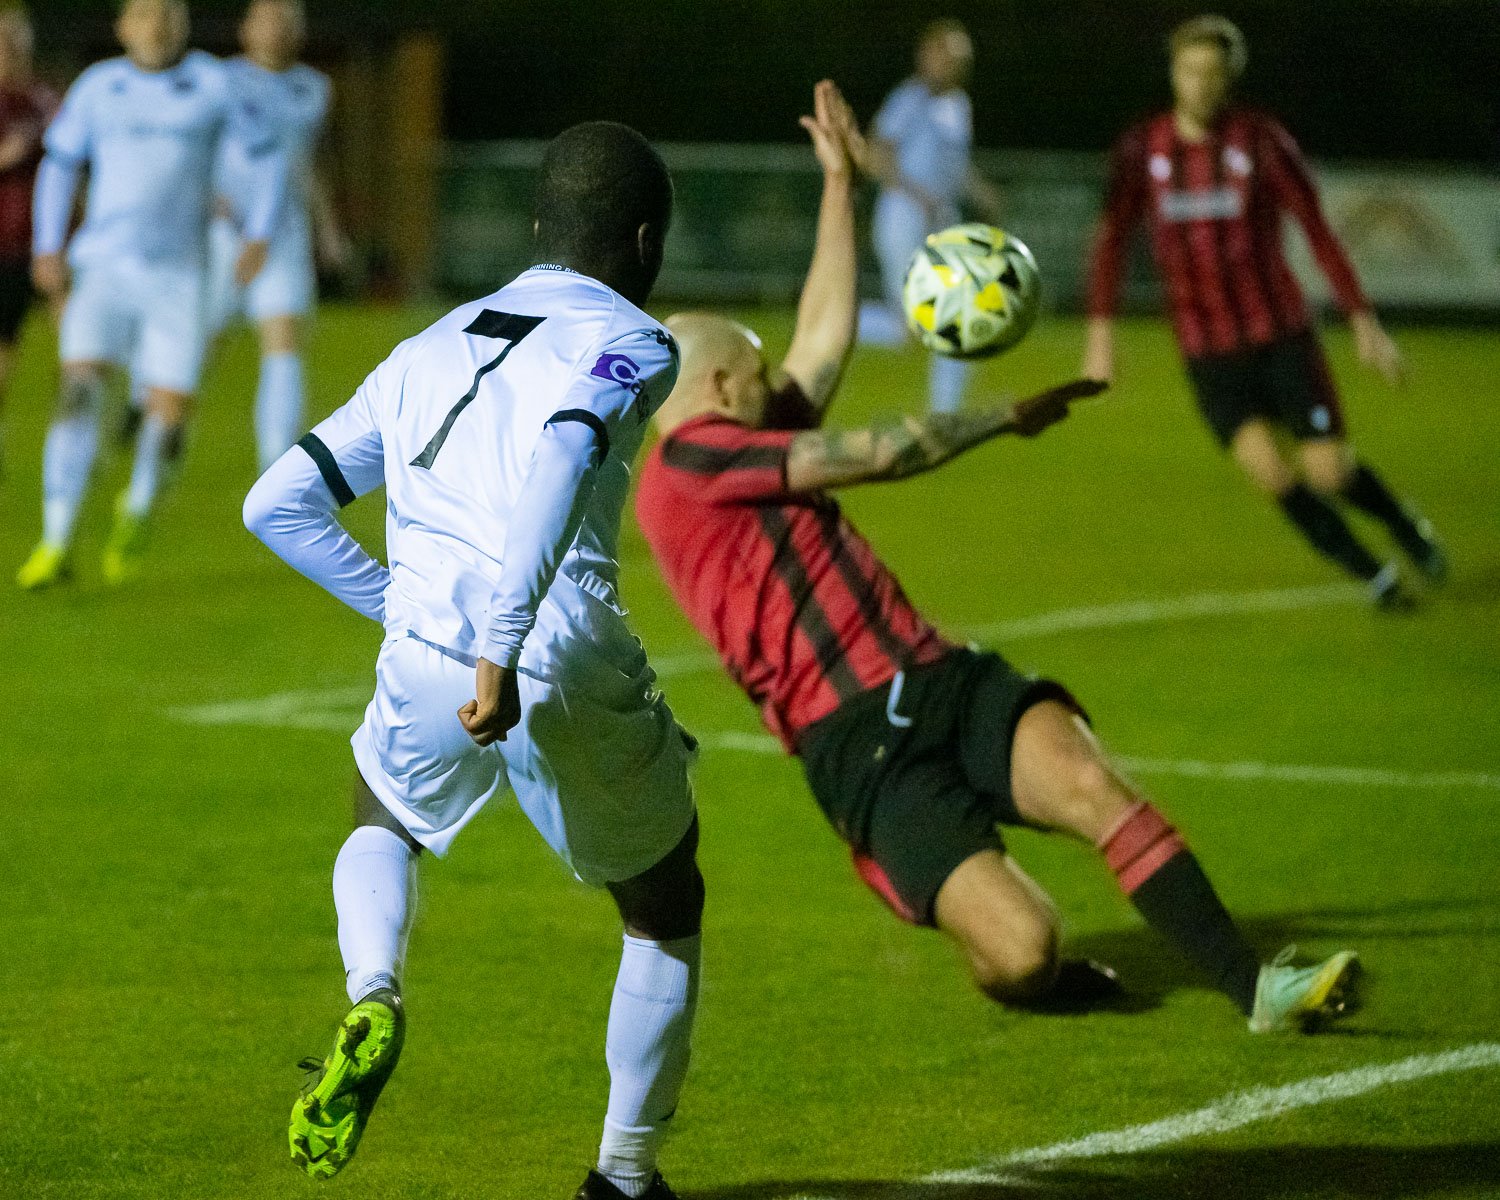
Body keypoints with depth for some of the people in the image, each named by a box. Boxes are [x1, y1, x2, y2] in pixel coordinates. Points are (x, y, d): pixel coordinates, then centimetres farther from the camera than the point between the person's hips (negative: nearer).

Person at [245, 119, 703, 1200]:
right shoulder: (630, 343, 1)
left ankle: (373, 1001, 4)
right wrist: (502, 649, -27)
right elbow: (557, 468, -21)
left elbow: (277, 506, 18)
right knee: (668, 911, 22)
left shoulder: (430, 350, 19)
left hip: (425, 666, 4)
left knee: (381, 831, 35)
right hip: (573, 676, -4)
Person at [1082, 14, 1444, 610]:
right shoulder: (1142, 149, -2)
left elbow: (1318, 231, -4)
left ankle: (1405, 525, 26)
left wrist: (1363, 321, -6)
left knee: (1329, 471, -9)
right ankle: (1376, 577, 3)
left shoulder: (1261, 141, -7)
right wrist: (1100, 331, 0)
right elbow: (1112, 239, 7)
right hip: (1209, 352, 1)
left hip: (1283, 336, -1)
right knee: (1267, 467, -16)